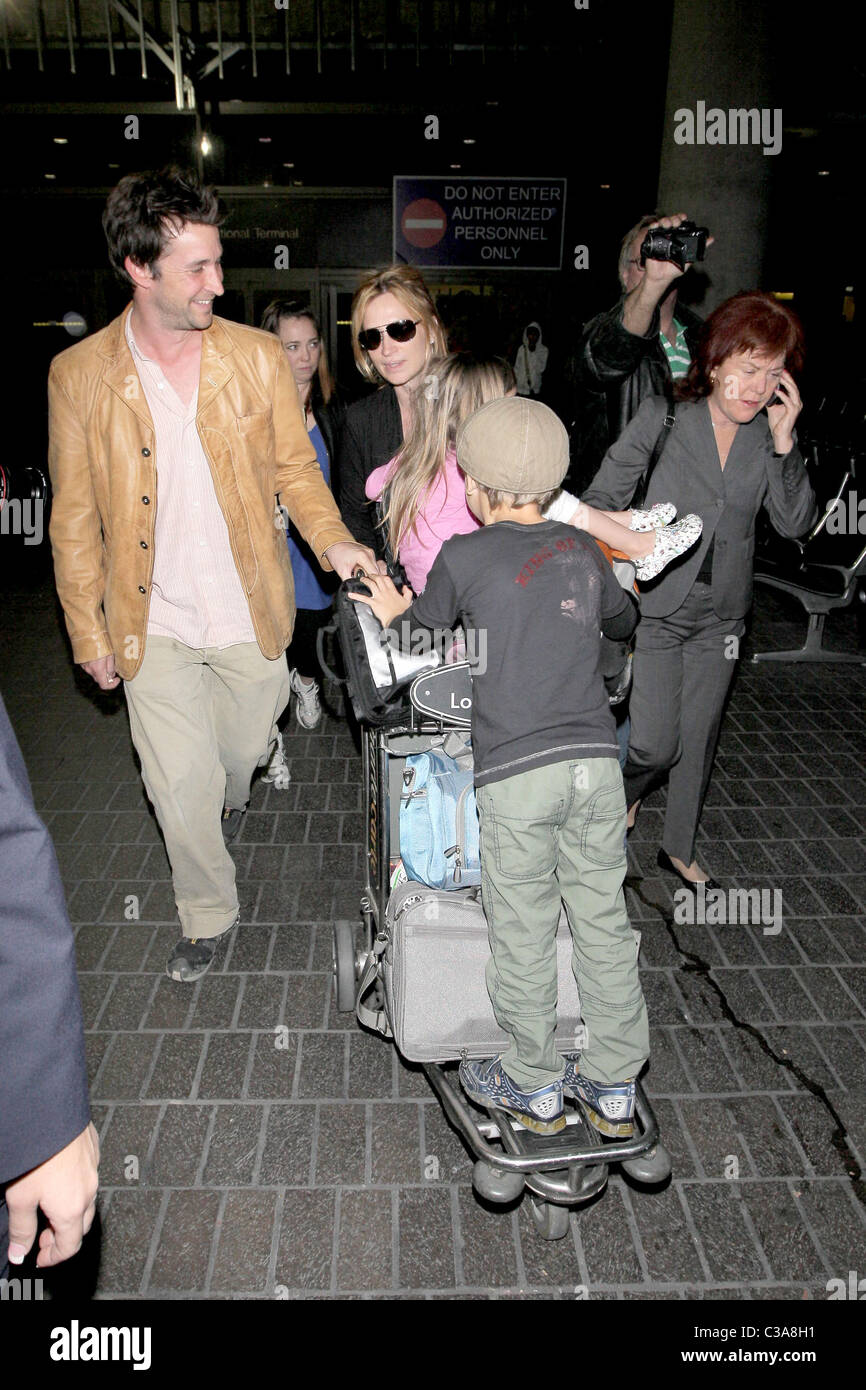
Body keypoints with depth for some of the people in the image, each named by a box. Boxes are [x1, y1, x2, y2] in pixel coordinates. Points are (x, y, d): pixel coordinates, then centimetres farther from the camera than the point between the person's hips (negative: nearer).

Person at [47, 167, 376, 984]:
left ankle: (232, 796, 58)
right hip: (154, 627, -1)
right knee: (180, 786, 5)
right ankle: (208, 914, 31)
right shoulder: (79, 375, -7)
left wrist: (333, 541, -16)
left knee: (244, 750, 19)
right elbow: (75, 517, 0)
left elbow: (294, 467, 3)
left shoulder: (259, 357, -5)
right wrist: (89, 631, 0)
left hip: (250, 617, 1)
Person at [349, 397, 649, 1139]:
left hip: (514, 775, -4)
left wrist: (393, 612, 30)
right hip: (596, 760, 4)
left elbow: (421, 642, 11)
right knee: (603, 923, 15)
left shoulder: (463, 557, -2)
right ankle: (614, 1086, 29)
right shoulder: (583, 551, 10)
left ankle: (534, 1085, 29)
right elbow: (624, 619, 28)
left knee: (523, 937, 11)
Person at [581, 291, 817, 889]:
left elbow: (795, 522, -7)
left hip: (721, 615, 4)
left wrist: (784, 441, -17)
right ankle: (623, 796, 29)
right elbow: (602, 497, -6)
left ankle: (680, 849, 37)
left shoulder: (771, 434, 0)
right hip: (654, 608, -4)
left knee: (699, 739, 15)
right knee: (654, 743, -8)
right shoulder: (664, 416, -11)